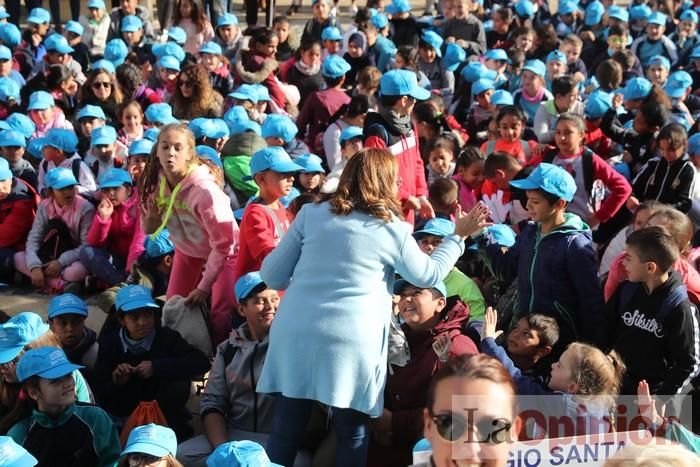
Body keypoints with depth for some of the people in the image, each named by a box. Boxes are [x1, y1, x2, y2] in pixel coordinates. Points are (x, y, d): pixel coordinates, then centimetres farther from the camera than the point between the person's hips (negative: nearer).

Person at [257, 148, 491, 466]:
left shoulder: (311, 213, 7)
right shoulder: (394, 229, 3)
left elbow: (272, 275, 9)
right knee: (352, 434, 11)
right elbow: (428, 274, 19)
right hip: (352, 342, -2)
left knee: (286, 431, 9)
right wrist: (458, 236, 30)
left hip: (296, 334, 2)